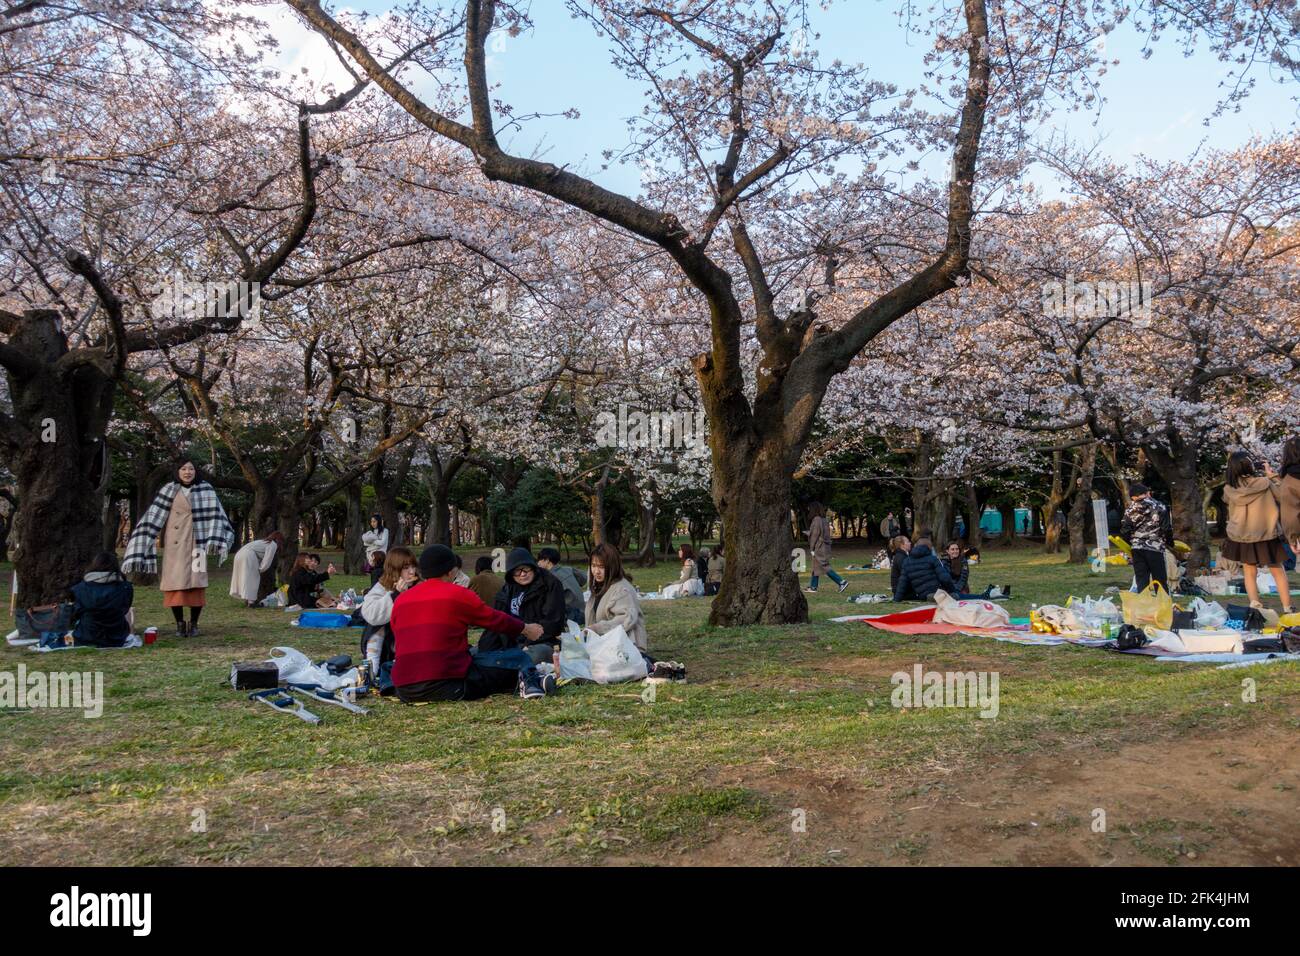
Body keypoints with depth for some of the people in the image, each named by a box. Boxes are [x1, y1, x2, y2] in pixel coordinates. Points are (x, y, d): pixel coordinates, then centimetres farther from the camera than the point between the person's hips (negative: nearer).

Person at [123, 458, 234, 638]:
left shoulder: (206, 490, 4)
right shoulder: (169, 490, 3)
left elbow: (214, 515, -4)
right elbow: (154, 517, 0)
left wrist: (215, 539, -18)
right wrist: (141, 547, -6)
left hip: (196, 544, 0)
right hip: (175, 544, 0)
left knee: (196, 584, -3)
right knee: (175, 583, -3)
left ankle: (194, 624, 8)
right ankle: (180, 624, 8)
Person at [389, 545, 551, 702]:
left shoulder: (400, 600, 14)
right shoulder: (458, 595, -1)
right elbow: (495, 619, 12)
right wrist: (526, 629, 30)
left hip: (404, 692, 5)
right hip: (448, 686, -5)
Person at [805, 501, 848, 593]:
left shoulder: (816, 520, -16)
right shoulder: (824, 520, 11)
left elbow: (815, 535, -16)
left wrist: (812, 549, -13)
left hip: (819, 547, -10)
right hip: (825, 547, 10)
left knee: (824, 567, -7)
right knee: (816, 566, 14)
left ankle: (842, 582, -10)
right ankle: (813, 587, 19)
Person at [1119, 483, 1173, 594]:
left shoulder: (1130, 510, 3)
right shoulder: (1159, 507, -2)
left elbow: (1125, 531, 2)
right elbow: (1166, 529, -3)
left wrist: (1128, 545, 17)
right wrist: (1170, 543, 12)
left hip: (1137, 548, 2)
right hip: (1155, 548, -2)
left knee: (1141, 581, 6)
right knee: (1160, 580, 6)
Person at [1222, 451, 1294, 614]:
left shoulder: (1229, 490, -10)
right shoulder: (1265, 483, -14)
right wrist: (1272, 476, 9)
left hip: (1242, 537, 1)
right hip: (1267, 536, -1)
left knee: (1250, 573, 14)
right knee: (1278, 572, 13)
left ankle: (1255, 604, -2)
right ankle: (1287, 608, 14)